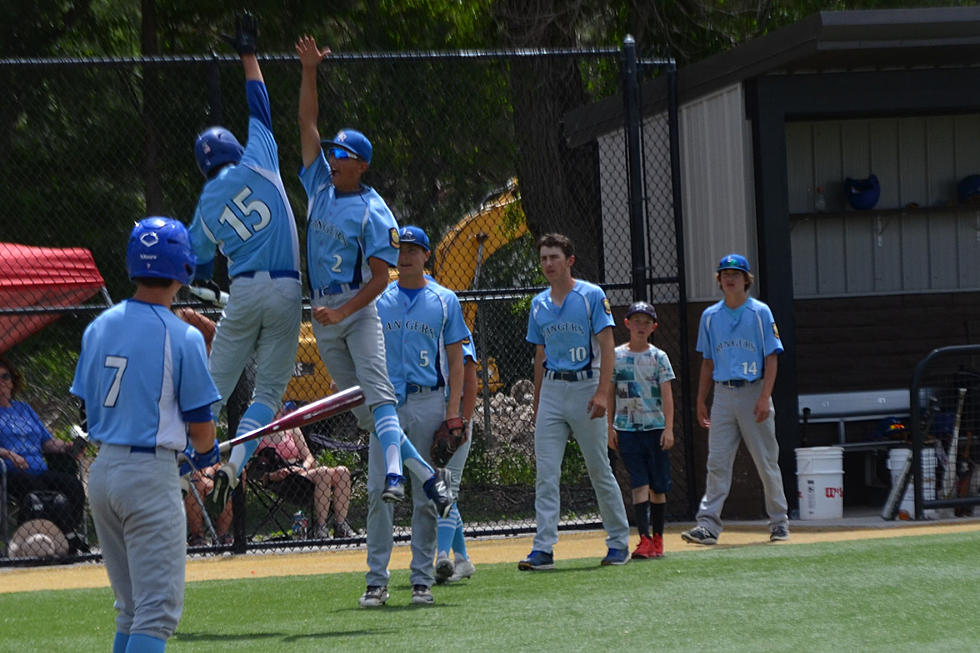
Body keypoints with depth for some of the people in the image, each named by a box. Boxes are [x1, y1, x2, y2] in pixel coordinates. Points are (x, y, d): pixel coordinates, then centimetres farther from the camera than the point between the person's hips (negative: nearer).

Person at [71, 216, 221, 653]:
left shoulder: (99, 327, 7)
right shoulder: (183, 337, -11)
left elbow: (86, 406, 13)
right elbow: (201, 426, -8)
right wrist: (205, 452, 15)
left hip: (102, 468, 7)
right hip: (151, 472, -7)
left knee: (131, 608, 17)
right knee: (158, 608, -6)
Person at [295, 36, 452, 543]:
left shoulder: (374, 213, -9)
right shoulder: (320, 185, 10)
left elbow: (380, 277, -14)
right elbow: (307, 122, 10)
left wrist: (342, 311, -25)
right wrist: (309, 70, 0)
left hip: (359, 309, -6)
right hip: (322, 315, 6)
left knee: (378, 395, -20)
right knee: (362, 410, 3)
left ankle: (394, 477, -35)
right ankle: (428, 475, 7)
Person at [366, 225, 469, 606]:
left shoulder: (444, 300, 8)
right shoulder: (377, 300, 11)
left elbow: (455, 359, 6)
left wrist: (453, 410, -3)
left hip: (428, 403, -1)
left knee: (426, 495, 1)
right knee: (379, 493, -4)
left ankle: (422, 579, 6)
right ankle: (377, 580, -2)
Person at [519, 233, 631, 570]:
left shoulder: (592, 295, -3)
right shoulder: (539, 304, 12)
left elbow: (607, 346, -8)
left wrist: (602, 392, -19)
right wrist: (537, 403, 16)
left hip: (585, 387, -4)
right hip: (551, 391, 4)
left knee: (600, 471, 2)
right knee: (545, 473, -5)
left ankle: (619, 542, 14)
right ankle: (543, 548, -7)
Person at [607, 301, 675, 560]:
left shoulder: (658, 357, 3)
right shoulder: (616, 356, 5)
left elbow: (667, 395, -1)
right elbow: (610, 393, 9)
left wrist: (669, 428, -9)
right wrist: (610, 427, 3)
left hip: (655, 427, 0)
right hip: (627, 429, 0)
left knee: (658, 486, 5)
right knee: (639, 484, -9)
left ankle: (658, 538, 16)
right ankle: (644, 539, -15)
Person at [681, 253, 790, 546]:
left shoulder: (760, 312, 0)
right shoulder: (710, 316, 11)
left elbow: (771, 357, -4)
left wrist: (765, 397, -13)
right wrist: (701, 400, 11)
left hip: (753, 392, -3)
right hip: (723, 394, 3)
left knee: (767, 461, 3)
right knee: (717, 462, -5)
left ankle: (779, 521, 14)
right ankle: (708, 524, -10)